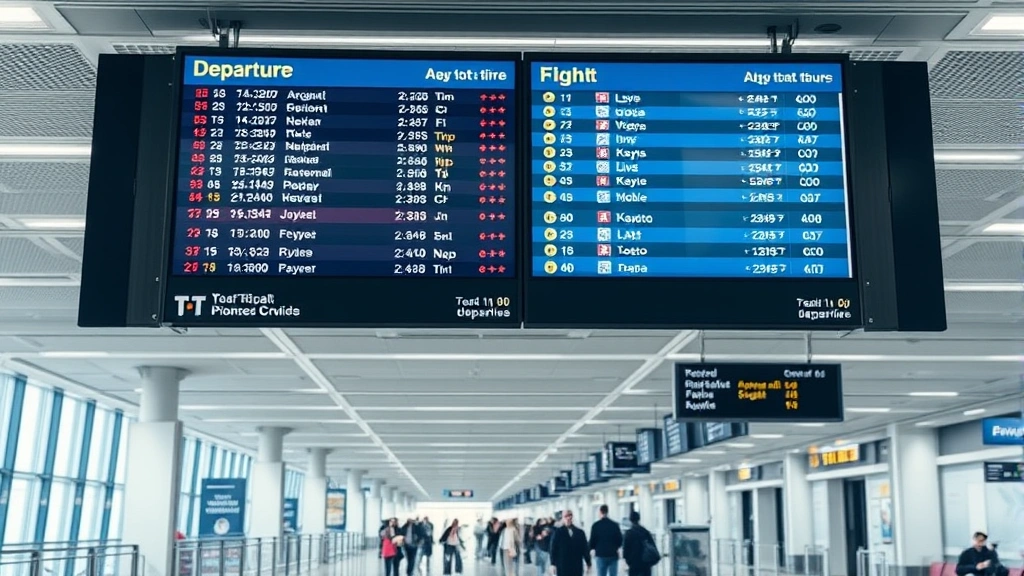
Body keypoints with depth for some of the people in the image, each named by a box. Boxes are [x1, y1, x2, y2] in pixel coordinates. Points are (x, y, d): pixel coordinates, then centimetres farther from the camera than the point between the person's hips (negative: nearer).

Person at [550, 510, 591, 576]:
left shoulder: (580, 533, 7)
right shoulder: (558, 532, 2)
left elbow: (585, 549, 8)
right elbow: (553, 549, -1)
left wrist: (588, 564, 6)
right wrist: (553, 564, -8)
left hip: (577, 568, 2)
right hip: (563, 567, -2)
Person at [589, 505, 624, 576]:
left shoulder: (596, 525, -6)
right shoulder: (615, 525, -1)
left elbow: (592, 540, -6)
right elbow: (620, 539, 1)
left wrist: (593, 549, 13)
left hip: (600, 555, -1)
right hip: (613, 554, 1)